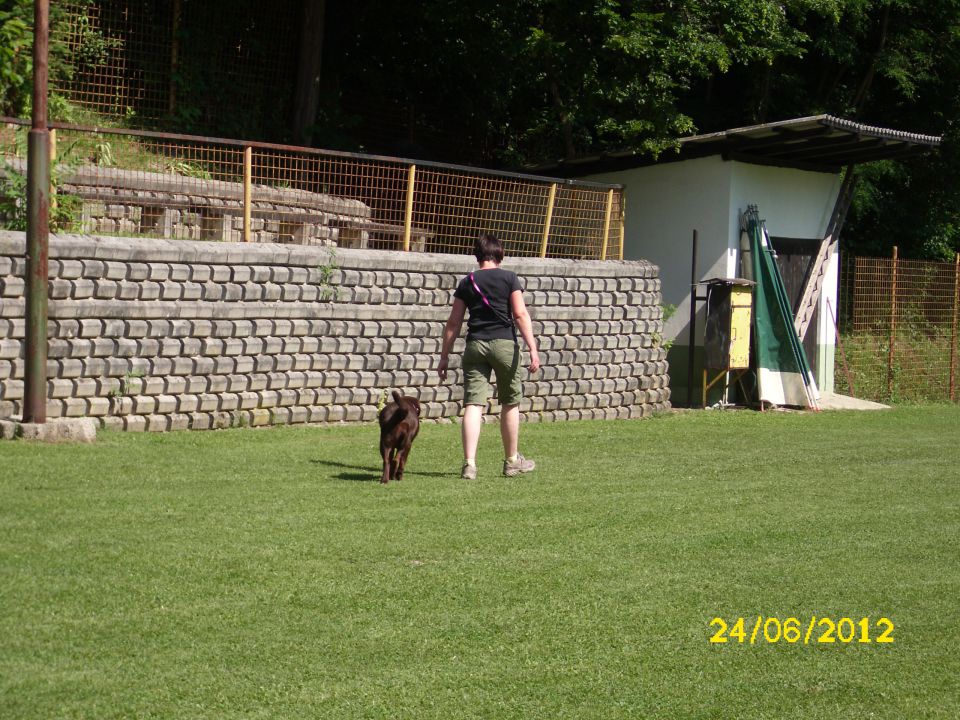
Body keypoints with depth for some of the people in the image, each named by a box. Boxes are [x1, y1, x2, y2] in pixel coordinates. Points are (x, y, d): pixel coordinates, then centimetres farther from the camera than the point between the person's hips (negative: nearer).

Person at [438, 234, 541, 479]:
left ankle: (469, 464, -12)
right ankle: (512, 461, 23)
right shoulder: (509, 278, 3)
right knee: (510, 403, 12)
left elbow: (453, 323, 9)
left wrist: (444, 357, 14)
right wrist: (533, 349, -8)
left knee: (473, 404, -2)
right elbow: (520, 314, -6)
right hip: (504, 343, -2)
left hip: (475, 345, 2)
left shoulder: (467, 282, 10)